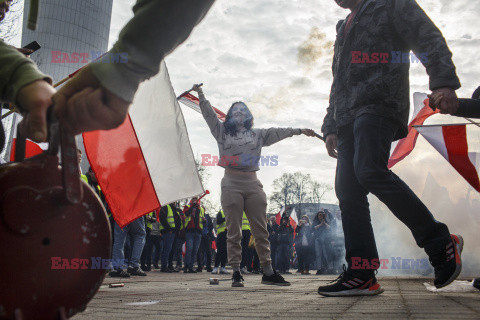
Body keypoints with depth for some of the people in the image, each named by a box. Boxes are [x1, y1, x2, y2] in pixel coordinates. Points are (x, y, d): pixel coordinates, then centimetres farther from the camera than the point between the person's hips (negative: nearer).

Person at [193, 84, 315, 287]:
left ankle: (268, 272, 4)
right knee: (234, 232, -1)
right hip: (231, 184, -2)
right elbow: (209, 114, 9)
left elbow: (278, 132, 19)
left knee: (261, 230, 0)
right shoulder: (223, 132, 14)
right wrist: (200, 94, 1)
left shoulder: (257, 135, 20)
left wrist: (299, 131, 16)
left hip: (253, 184, 2)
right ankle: (236, 272, 2)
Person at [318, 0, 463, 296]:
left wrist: (443, 82, -19)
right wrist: (330, 127, 22)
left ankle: (441, 243, -16)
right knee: (347, 190, -6)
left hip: (379, 104, -8)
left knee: (370, 170, -28)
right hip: (348, 117, 8)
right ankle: (361, 275, -6)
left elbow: (430, 40, -2)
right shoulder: (345, 29, 33)